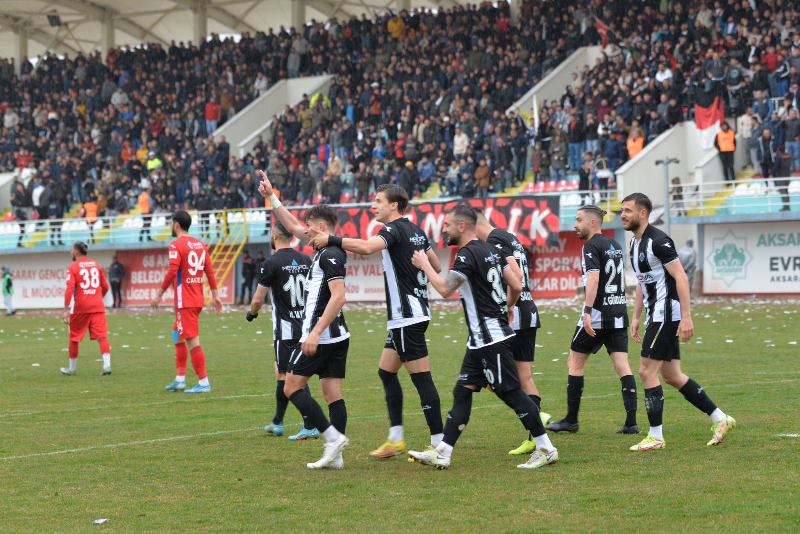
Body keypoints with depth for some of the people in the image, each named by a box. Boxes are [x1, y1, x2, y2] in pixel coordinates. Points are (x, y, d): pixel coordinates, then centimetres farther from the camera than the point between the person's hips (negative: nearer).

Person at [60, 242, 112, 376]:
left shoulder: (72, 268, -3)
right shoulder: (95, 265, 12)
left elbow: (69, 288, -14)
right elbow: (105, 287, 14)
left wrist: (66, 309, -17)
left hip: (80, 307, -3)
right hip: (98, 307, 3)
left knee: (74, 338, 11)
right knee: (101, 336, -3)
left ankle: (72, 368, 20)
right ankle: (107, 365, -18)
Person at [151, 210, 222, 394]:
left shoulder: (176, 245, -11)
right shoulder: (200, 244, 12)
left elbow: (172, 271, -19)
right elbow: (210, 271, 12)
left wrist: (159, 293, -13)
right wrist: (215, 295, 15)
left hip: (185, 301, -9)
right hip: (198, 300, 9)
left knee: (192, 341, -7)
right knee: (178, 338, 18)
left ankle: (204, 383, -9)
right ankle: (180, 379, 20)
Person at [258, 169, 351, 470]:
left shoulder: (330, 255, -14)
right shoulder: (327, 250, 14)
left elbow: (338, 297, -24)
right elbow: (292, 227, 25)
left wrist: (316, 333, -27)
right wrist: (271, 197, 23)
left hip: (322, 336, -9)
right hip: (337, 336, 9)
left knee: (292, 387, -2)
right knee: (332, 392, 5)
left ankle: (333, 437, -11)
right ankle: (335, 456, 3)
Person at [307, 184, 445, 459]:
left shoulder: (395, 230, -13)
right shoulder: (415, 231, 15)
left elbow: (366, 247, -33)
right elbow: (437, 268, 21)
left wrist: (330, 239, -29)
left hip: (407, 317, -10)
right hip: (405, 316, 10)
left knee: (421, 378, -8)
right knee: (386, 371, 15)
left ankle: (438, 443, -7)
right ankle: (396, 440, 17)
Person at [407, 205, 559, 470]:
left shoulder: (468, 255, -15)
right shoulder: (490, 251, 13)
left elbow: (445, 288, -23)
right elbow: (516, 286, 13)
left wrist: (424, 265, -8)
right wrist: (508, 308, 32)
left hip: (490, 338, -10)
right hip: (482, 339, 10)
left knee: (510, 392, -5)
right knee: (462, 391, 9)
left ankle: (546, 449, 1)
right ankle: (441, 453, 10)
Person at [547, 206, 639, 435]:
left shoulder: (591, 246, -9)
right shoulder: (615, 245, 16)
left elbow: (593, 279, -22)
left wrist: (587, 312, -28)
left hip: (597, 315, -7)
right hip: (619, 314, 7)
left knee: (575, 362, 6)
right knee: (622, 366, 2)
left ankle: (571, 420, 10)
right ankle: (631, 422, -7)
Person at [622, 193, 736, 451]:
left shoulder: (658, 241, -16)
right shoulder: (635, 243, 13)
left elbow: (681, 277, -20)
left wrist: (686, 317, -24)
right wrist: (635, 318, 19)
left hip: (667, 314, -10)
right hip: (656, 315, 10)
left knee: (647, 371, -8)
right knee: (672, 376, 10)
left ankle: (656, 437, -2)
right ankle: (720, 419, 16)